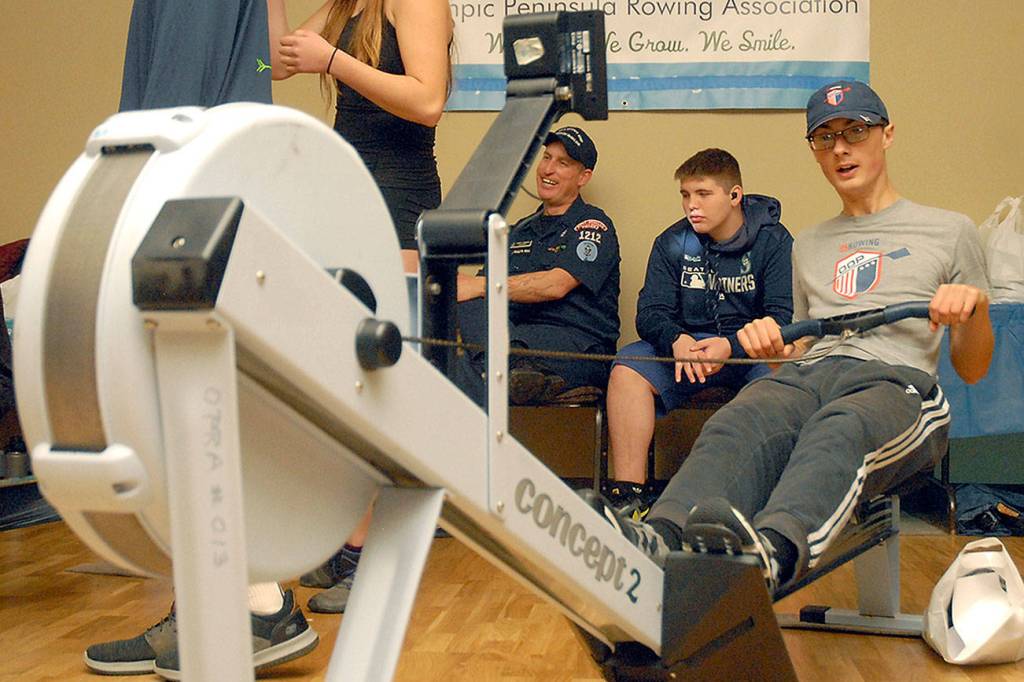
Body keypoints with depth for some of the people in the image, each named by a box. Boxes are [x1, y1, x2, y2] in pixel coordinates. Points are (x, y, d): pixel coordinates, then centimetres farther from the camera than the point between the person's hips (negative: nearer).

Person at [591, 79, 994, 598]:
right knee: (734, 426, -34)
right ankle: (659, 541, -60)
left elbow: (972, 371, 19)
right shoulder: (808, 245, 32)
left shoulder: (950, 231, 21)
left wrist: (976, 306, -3)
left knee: (838, 433, -40)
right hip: (810, 375, 3)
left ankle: (774, 551, -67)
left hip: (897, 382, -2)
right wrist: (772, 347, 6)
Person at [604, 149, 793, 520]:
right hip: (686, 341, 3)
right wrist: (676, 340, -24)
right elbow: (649, 312, 0)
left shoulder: (773, 240, -4)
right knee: (626, 368, -24)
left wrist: (731, 346, -31)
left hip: (750, 347, -2)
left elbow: (782, 316, -12)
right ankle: (628, 495, -26)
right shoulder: (672, 243, 5)